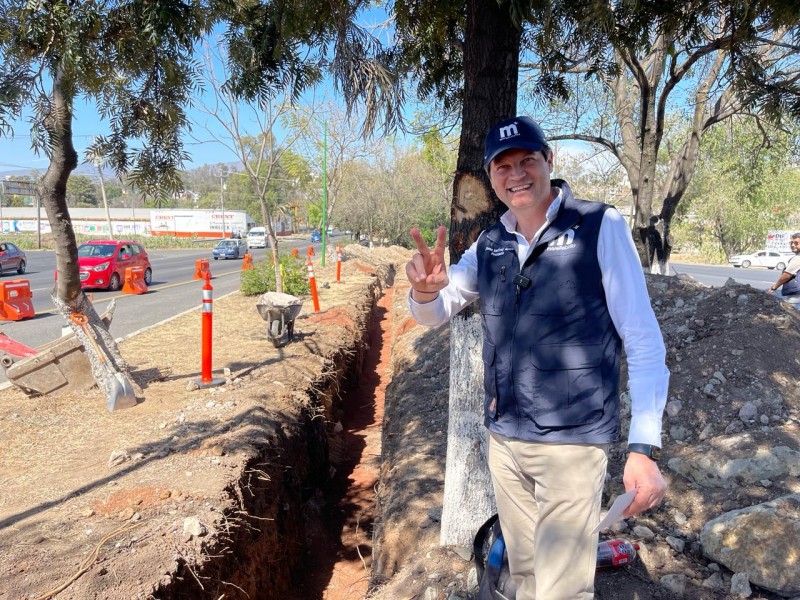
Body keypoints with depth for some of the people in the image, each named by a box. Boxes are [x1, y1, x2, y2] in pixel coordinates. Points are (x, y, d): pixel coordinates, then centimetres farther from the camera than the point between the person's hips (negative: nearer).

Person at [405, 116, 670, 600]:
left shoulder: (600, 227, -10)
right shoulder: (489, 245, 5)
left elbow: (644, 341, -10)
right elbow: (433, 315, 8)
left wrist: (645, 446, -17)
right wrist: (425, 289, -17)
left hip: (572, 440, -5)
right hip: (503, 437, 5)